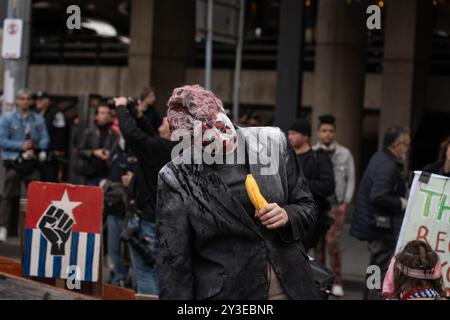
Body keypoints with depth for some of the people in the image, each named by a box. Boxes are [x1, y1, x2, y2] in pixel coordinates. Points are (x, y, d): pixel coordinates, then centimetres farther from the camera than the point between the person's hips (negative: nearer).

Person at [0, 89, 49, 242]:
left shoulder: (38, 120, 9)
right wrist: (21, 146, -14)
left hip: (32, 162, 2)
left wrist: (34, 149, -15)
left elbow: (44, 139, 3)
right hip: (13, 162, -2)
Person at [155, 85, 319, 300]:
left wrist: (287, 215, -16)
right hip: (223, 292, -3)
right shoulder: (176, 179, -11)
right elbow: (173, 261, -11)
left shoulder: (273, 143, -4)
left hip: (290, 287, 3)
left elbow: (307, 208, 5)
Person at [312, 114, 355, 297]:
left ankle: (337, 282, -1)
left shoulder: (344, 154, 2)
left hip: (336, 205, -1)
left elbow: (350, 180, 4)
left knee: (333, 242, -10)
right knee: (318, 243, 6)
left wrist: (345, 203, -2)